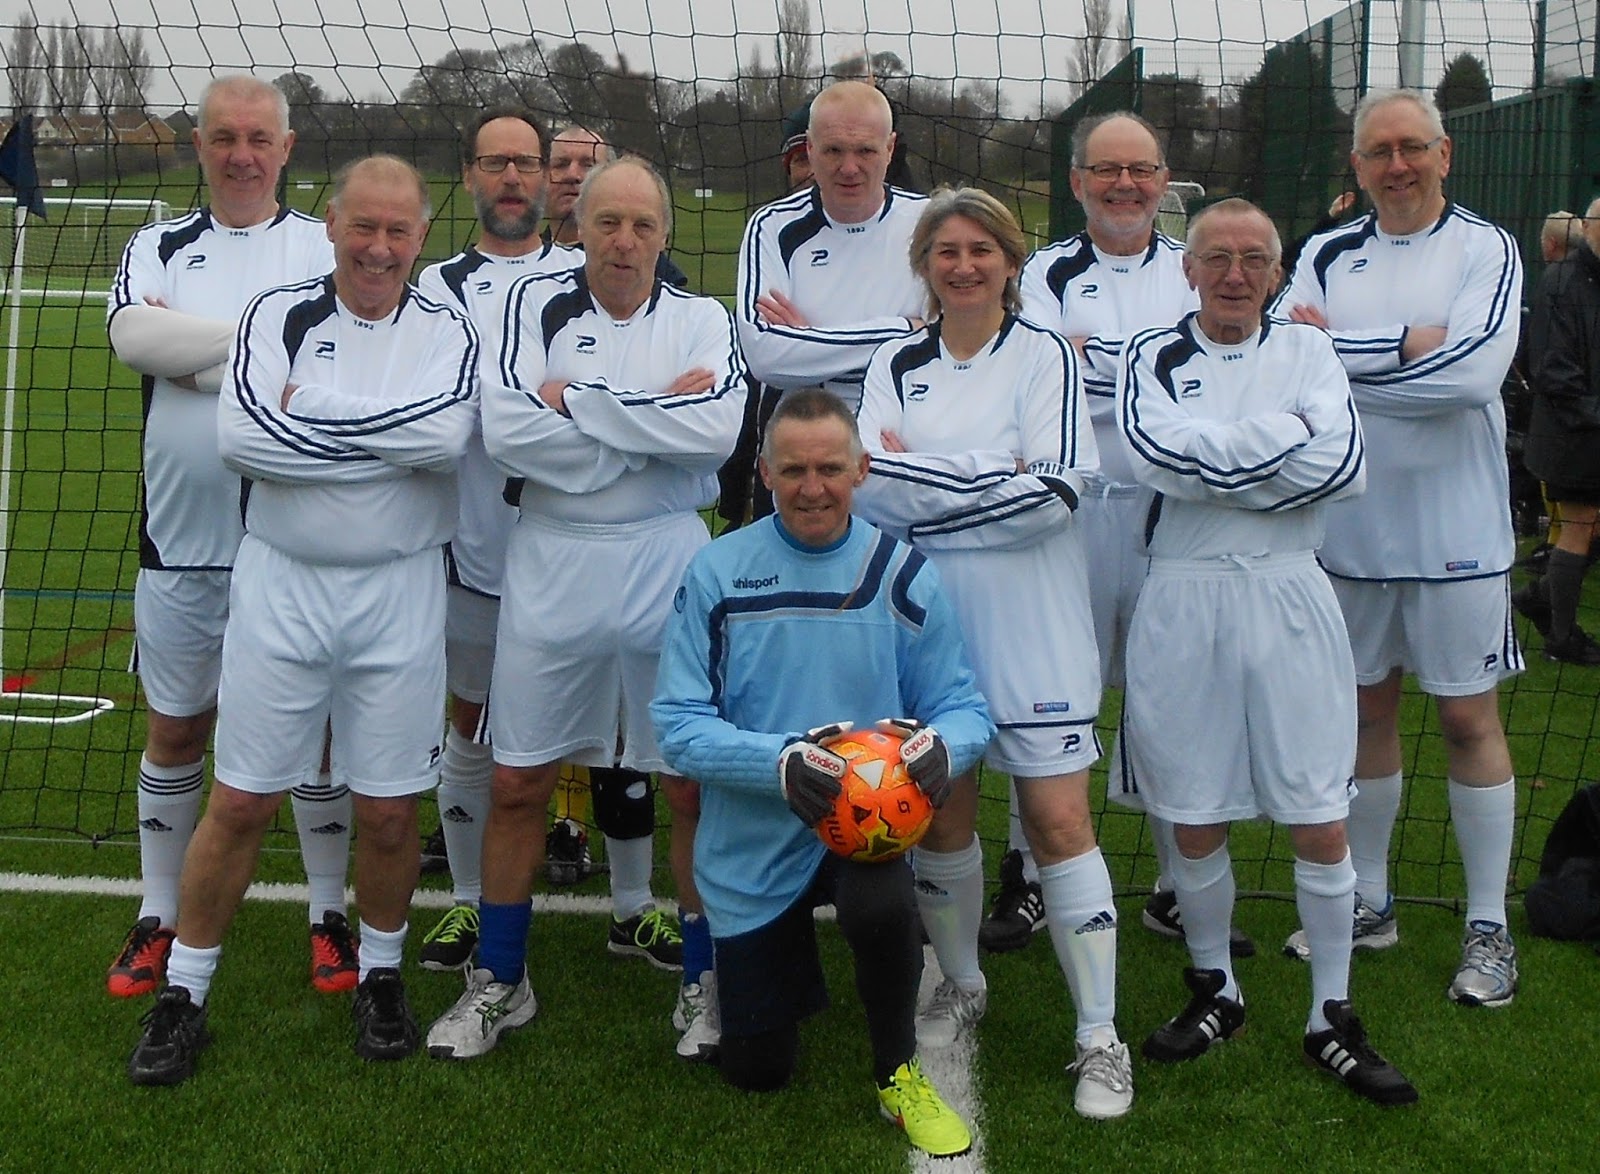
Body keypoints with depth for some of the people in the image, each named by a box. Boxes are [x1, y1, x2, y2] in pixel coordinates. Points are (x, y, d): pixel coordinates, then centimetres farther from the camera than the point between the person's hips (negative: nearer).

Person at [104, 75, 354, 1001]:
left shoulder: (326, 247, 2)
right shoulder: (160, 248, 8)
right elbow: (132, 336, -13)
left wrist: (194, 355, -15)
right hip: (182, 542, 2)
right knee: (175, 730, 12)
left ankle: (331, 913, 21)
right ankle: (160, 918, 27)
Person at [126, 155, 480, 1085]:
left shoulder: (446, 332, 1)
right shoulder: (279, 315, 1)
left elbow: (446, 436, -19)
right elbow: (243, 435, -15)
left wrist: (312, 405, -15)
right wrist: (388, 441, -15)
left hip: (399, 596, 0)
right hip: (281, 587, 0)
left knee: (389, 812, 7)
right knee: (241, 803, 5)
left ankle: (382, 975, 31)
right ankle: (185, 995, 20)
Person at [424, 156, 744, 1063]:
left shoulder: (701, 321, 2)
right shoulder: (536, 304, 1)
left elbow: (718, 429, -18)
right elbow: (507, 429, -14)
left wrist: (578, 402, -15)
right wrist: (656, 420, -13)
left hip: (669, 565, 0)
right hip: (552, 564, 1)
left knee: (695, 782, 5)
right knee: (518, 783, 8)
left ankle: (705, 980, 23)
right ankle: (500, 983, 25)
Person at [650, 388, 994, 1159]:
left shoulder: (901, 575, -9)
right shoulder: (716, 573, -11)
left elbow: (961, 706, -5)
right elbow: (678, 724, -15)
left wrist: (943, 745, -30)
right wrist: (781, 762, -32)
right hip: (752, 843, 1)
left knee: (882, 907, -38)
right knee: (756, 1072, 12)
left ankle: (898, 1074, -8)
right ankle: (792, 960, 48)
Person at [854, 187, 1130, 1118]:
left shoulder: (1044, 356, -1)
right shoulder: (897, 367, 9)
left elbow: (1055, 492, -14)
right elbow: (874, 489, -5)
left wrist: (922, 485, -13)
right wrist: (998, 476, -13)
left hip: (1030, 626, -3)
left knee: (1059, 823, -5)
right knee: (940, 813, 12)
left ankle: (1101, 1038, 5)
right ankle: (962, 988, 35)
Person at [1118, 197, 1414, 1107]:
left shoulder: (1307, 351, 8)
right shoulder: (1153, 355, 6)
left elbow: (1344, 465, -8)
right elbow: (1155, 452, -14)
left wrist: (1212, 464, -10)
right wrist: (1285, 437, -11)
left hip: (1289, 598, 0)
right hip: (1185, 602, 0)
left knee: (1321, 821, 0)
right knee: (1196, 820, 8)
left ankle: (1333, 1016, 15)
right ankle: (1216, 992, 28)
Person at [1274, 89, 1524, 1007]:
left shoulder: (1487, 249, -4)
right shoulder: (1327, 257, 7)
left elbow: (1474, 370, -20)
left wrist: (1340, 352, -15)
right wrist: (1410, 345, -17)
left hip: (1457, 528, -3)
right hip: (1352, 524, 4)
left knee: (1469, 719, 3)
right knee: (1366, 709, 12)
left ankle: (1491, 928, 13)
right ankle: (1370, 904, 26)